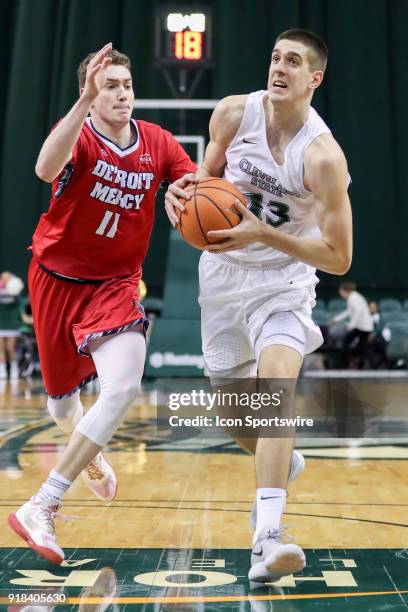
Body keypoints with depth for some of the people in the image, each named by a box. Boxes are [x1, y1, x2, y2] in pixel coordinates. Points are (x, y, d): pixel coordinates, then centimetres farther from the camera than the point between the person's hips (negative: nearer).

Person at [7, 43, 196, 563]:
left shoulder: (158, 143, -4)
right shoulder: (78, 134, -15)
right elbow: (46, 170, -38)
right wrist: (84, 102, -50)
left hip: (115, 284, 2)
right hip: (57, 278, -1)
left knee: (124, 385, -24)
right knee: (62, 402, 12)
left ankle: (40, 508, -18)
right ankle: (87, 452, 51)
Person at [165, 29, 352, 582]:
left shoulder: (323, 156, -23)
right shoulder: (233, 113, -11)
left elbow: (339, 258, -20)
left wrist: (263, 233, -29)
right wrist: (185, 190, -14)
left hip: (282, 280, -4)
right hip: (222, 271, 5)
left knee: (278, 382, -27)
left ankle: (267, 539, -32)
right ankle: (281, 462, 45)